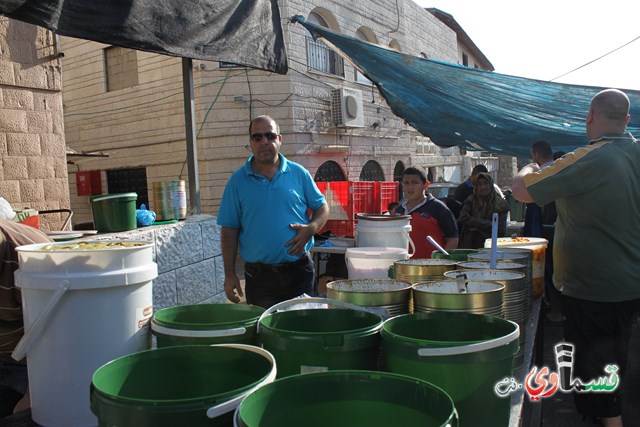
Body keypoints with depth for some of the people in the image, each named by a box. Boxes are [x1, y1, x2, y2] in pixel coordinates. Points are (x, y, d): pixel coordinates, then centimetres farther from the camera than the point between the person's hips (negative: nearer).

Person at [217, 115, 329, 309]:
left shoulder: (299, 173, 4)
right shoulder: (238, 180, 1)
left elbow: (322, 207, 10)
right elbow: (229, 231, 2)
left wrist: (311, 228, -11)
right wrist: (230, 275, -1)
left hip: (299, 271, 1)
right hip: (258, 276, -1)